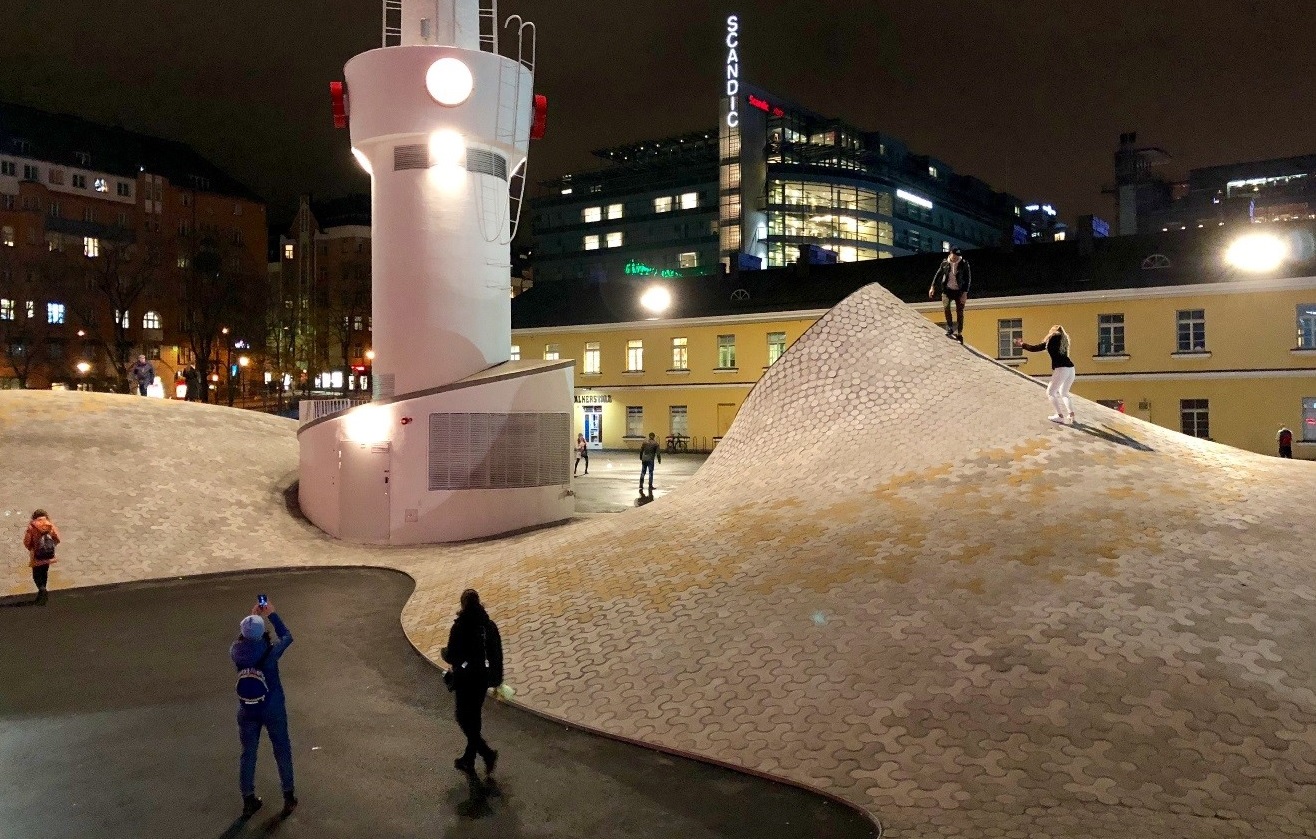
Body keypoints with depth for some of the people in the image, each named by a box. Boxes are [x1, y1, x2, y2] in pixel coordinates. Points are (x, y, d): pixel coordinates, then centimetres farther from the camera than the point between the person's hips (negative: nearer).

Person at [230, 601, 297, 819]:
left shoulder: (236, 652, -15)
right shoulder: (270, 651, -22)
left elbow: (240, 640, 11)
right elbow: (287, 636, -2)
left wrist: (253, 616, 12)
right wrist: (272, 615, 5)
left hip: (247, 712, 2)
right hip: (273, 709, -2)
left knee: (248, 754, 17)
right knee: (282, 752, 15)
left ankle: (248, 800, 27)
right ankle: (289, 797, 26)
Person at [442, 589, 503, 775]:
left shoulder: (460, 626, -18)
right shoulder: (489, 625, -2)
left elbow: (452, 656, -15)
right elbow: (497, 655, 3)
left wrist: (444, 652, 8)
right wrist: (496, 680, 12)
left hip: (465, 679, -6)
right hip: (483, 678, 6)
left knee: (464, 719, 5)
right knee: (474, 718, 18)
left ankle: (487, 753, -10)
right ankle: (468, 759, 28)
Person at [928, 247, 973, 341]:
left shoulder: (964, 264, -11)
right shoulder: (945, 263, -4)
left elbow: (968, 279, -8)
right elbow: (938, 274, 9)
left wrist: (965, 293, -14)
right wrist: (933, 287, 7)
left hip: (959, 291, -1)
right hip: (947, 290, 1)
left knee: (960, 312, 2)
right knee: (946, 307, -22)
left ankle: (959, 334, 13)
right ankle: (950, 329, -14)